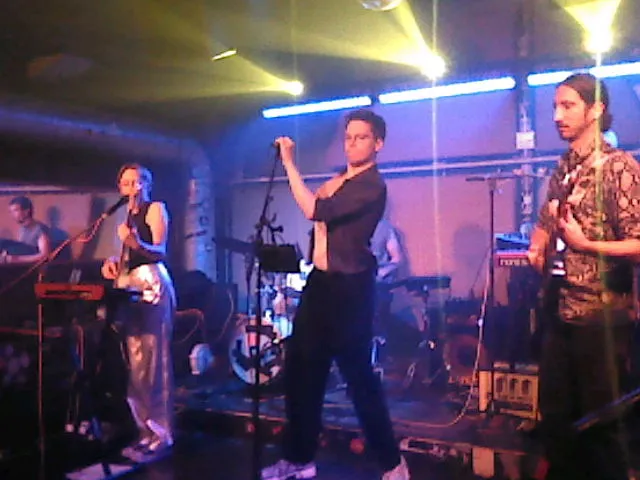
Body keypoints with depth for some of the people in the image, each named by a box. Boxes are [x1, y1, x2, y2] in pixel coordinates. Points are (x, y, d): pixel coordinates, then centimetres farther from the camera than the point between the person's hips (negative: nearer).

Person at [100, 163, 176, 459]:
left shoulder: (156, 209, 0)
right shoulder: (129, 215, 22)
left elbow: (160, 252, -12)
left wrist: (136, 243, -29)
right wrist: (114, 263, 5)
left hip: (151, 284, -8)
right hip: (130, 286, 8)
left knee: (153, 360, -9)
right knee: (135, 362, 6)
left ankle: (160, 434, -5)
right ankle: (147, 430, 12)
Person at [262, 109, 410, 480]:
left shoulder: (372, 184, -13)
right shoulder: (339, 180, 16)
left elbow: (316, 210, -21)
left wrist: (289, 162, -15)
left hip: (350, 286, -8)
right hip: (320, 281, 9)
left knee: (359, 374, -4)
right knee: (300, 368, 10)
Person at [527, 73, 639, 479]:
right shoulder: (563, 169, 9)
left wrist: (585, 244, -24)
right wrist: (539, 247, 4)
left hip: (600, 314, -7)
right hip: (559, 309, 7)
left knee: (599, 422, 6)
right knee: (554, 413, 18)